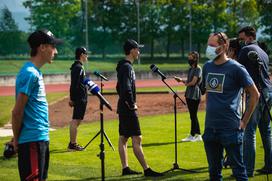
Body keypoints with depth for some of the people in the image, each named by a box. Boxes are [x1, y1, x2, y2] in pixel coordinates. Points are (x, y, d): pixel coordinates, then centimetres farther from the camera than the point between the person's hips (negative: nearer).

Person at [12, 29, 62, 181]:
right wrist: (16, 139, -8)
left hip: (41, 138, 10)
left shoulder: (36, 72, 14)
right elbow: (17, 112, -17)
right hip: (32, 140, -10)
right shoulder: (30, 73, -16)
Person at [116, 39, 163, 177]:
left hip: (123, 107, 10)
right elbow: (126, 88, -27)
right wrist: (132, 104, -17)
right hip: (128, 109, -10)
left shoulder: (123, 66, 15)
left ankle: (125, 168, 16)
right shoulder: (127, 67, -17)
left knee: (123, 138, 11)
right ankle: (146, 170, -7)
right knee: (136, 139, -8)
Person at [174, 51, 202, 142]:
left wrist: (186, 84, -1)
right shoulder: (191, 69, 17)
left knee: (193, 115, -4)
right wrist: (181, 80, 1)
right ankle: (198, 135, 16)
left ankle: (192, 135, 1)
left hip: (195, 95, -9)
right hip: (189, 94, 9)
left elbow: (193, 82, -17)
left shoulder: (198, 69, -11)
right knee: (193, 115, 10)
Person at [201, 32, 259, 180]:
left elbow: (255, 94, -5)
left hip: (231, 129, -6)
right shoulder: (207, 67, 10)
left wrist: (244, 121, -6)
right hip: (210, 128, 6)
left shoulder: (235, 68, -9)